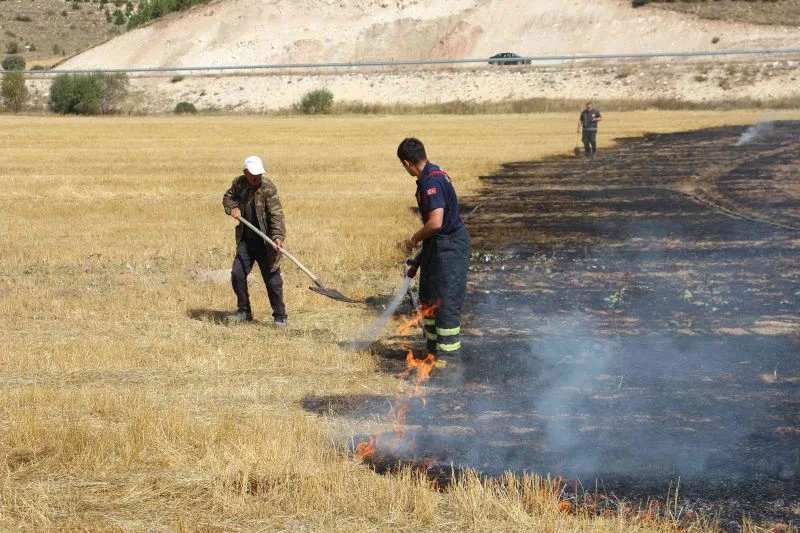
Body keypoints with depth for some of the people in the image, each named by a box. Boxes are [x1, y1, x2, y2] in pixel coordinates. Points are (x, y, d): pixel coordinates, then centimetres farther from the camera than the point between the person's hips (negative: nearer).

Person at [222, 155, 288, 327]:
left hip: (265, 241, -5)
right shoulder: (239, 183, 1)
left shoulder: (268, 187, -15)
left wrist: (278, 236, -33)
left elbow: (276, 213, -21)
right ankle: (244, 311, 22)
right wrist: (232, 207, -2)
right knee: (237, 274, 5)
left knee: (272, 279, -3)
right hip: (245, 240, 5)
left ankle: (280, 316, 8)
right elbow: (228, 197, 21)